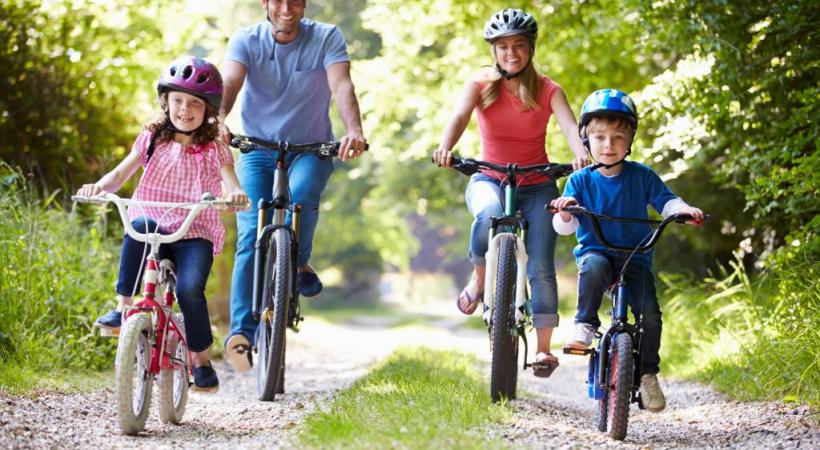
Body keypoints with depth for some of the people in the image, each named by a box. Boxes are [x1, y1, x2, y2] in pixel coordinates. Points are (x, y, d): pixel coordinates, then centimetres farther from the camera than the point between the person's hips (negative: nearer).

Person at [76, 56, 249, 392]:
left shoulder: (214, 150, 5)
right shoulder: (152, 140, 10)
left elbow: (232, 188, -8)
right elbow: (120, 175, 1)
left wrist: (237, 195, -33)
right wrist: (100, 186, -22)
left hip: (195, 236, -1)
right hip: (154, 231, 1)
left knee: (189, 289, -27)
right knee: (140, 224, -35)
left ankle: (201, 360, -5)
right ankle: (123, 308, -28)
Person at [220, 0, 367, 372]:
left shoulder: (326, 38, -8)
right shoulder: (245, 41, -5)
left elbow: (341, 85, -23)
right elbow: (230, 83, -22)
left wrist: (354, 131, -43)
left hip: (310, 149, -1)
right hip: (257, 149, 1)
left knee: (300, 196, -32)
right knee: (250, 236, -16)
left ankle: (299, 264, -2)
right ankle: (241, 332, -19)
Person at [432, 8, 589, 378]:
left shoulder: (547, 90, -3)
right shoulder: (481, 85, -2)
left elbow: (569, 126, -20)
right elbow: (460, 116, -21)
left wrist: (581, 154, -43)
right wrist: (445, 147, -43)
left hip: (537, 186, 1)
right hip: (490, 180, -1)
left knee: (541, 266, -11)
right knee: (489, 216, -37)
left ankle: (543, 347, -3)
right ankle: (479, 279, -10)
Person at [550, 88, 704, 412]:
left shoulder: (641, 176, 5)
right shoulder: (580, 180, 2)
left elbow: (665, 201, 4)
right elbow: (564, 227, -3)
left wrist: (684, 209, -18)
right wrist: (564, 212, -27)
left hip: (635, 257, 1)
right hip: (595, 251, -1)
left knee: (650, 312, -18)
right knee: (593, 267, -39)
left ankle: (648, 373, 0)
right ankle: (585, 326, -23)